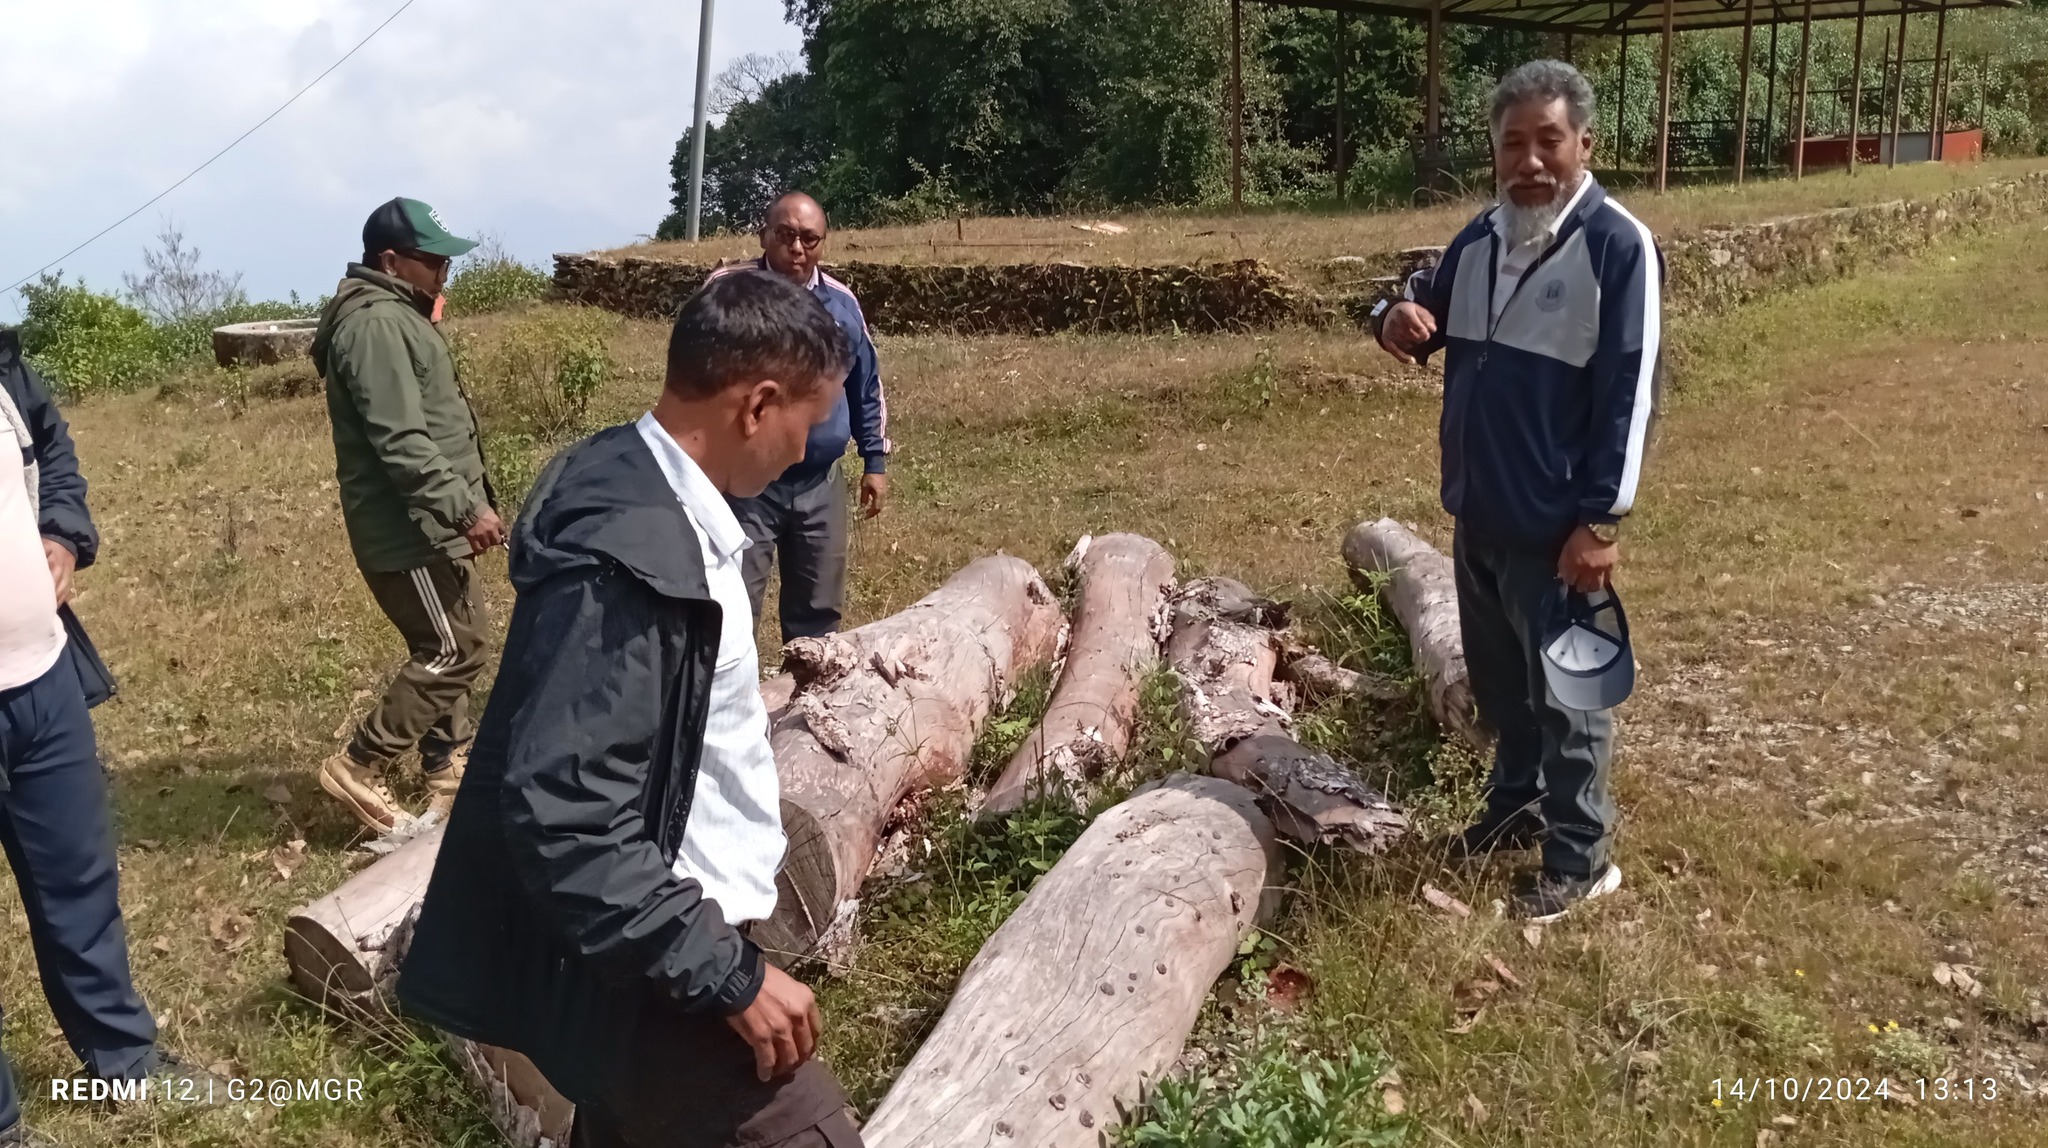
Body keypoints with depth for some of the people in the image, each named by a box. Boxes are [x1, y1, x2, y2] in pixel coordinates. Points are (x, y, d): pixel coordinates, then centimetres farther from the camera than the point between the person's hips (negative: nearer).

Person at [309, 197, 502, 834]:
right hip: (409, 530, -11)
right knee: (452, 652, -5)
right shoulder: (376, 324, -20)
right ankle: (358, 766, 5)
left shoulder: (397, 314, 15)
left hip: (429, 524, 11)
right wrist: (465, 508, -27)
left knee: (448, 648, 16)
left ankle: (450, 775, 25)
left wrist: (465, 504, 23)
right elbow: (401, 442, -27)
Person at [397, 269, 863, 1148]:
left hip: (646, 945, 10)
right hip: (646, 972, -10)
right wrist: (727, 975, -24)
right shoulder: (627, 550, -27)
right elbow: (565, 818, -30)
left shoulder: (646, 495, 5)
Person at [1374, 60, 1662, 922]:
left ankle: (1582, 857, 19)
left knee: (1566, 693, 5)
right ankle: (1516, 804, 40)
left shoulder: (1617, 246, -15)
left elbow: (1627, 395, -17)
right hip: (1477, 512, 7)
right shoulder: (1480, 238, 5)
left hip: (1554, 524, -7)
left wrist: (1601, 520, -19)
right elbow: (1430, 311, 18)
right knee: (1497, 681, 20)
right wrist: (1400, 320, -8)